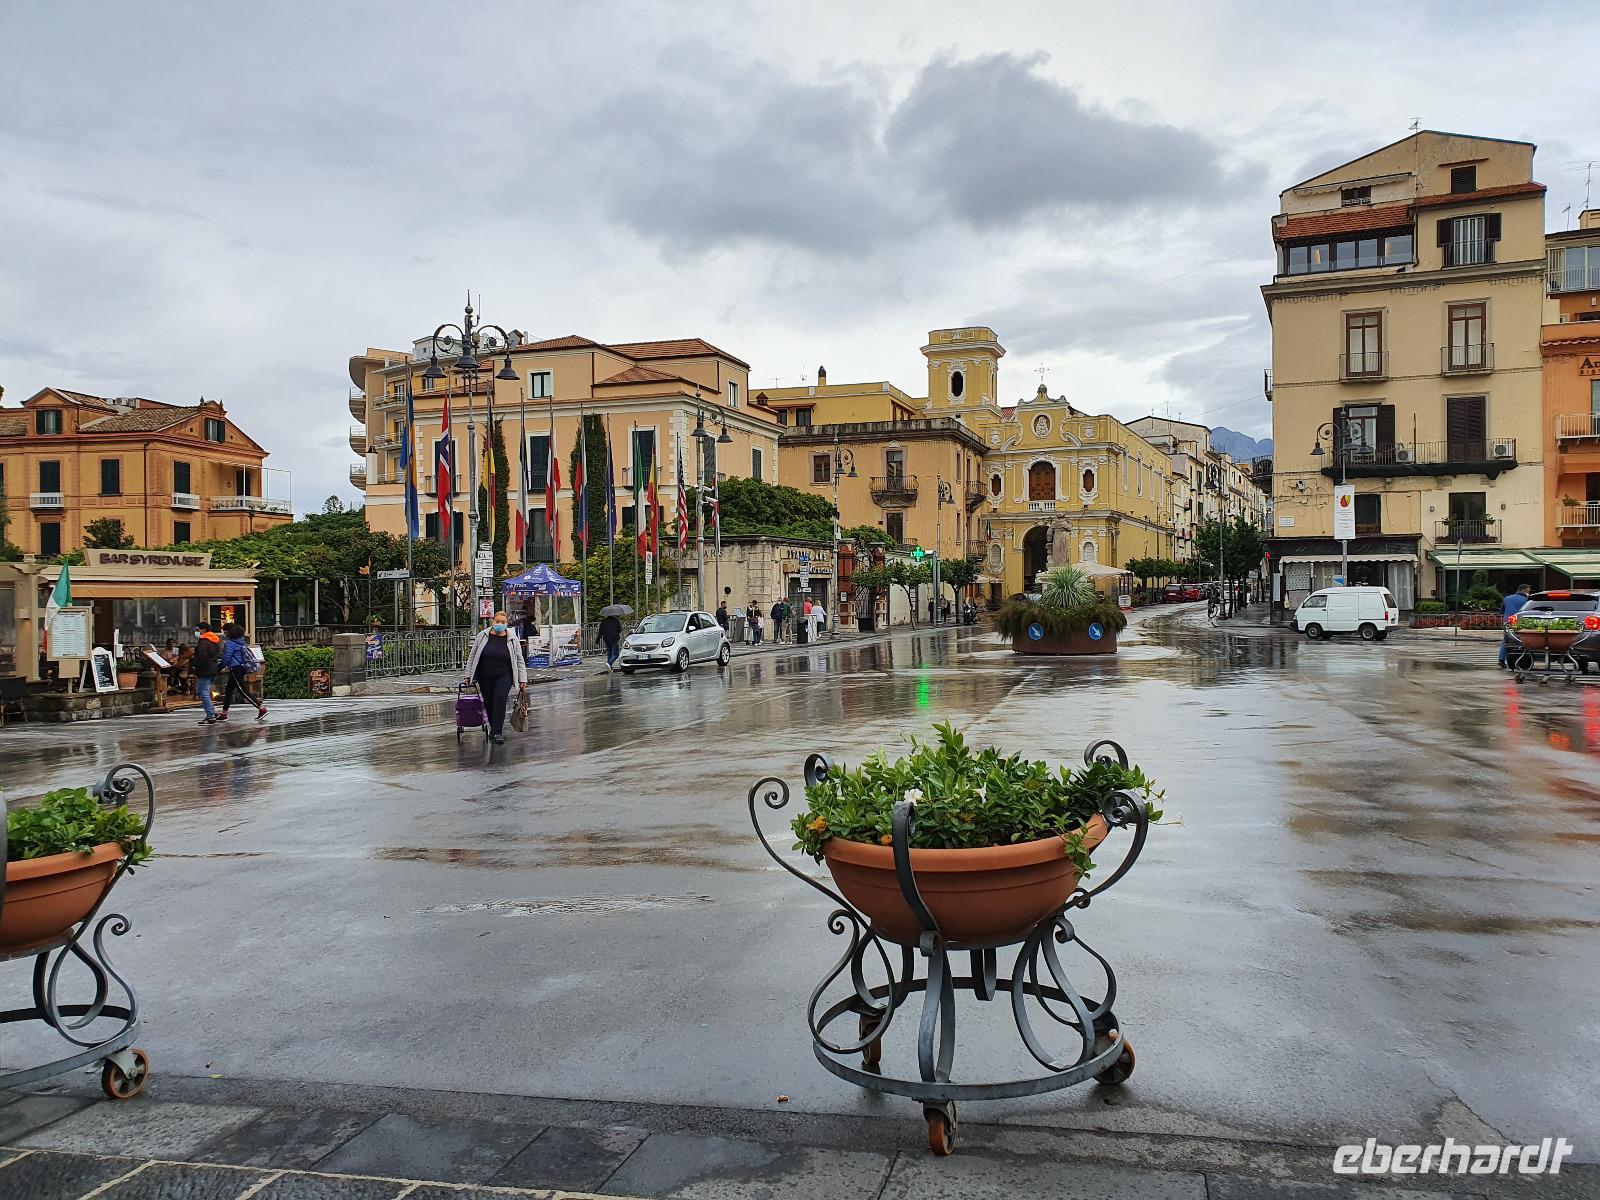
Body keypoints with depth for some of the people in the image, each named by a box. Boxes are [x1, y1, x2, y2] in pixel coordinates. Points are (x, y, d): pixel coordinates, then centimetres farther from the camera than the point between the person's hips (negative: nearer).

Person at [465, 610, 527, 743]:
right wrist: (468, 675, 7)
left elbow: (519, 660, 3)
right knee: (488, 703, 6)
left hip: (504, 677, -2)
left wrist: (522, 680, 0)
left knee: (500, 701, -16)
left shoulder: (512, 639, -1)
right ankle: (493, 728, 25)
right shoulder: (482, 636, 0)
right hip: (484, 677, 2)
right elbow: (473, 656, 7)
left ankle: (497, 732, -17)